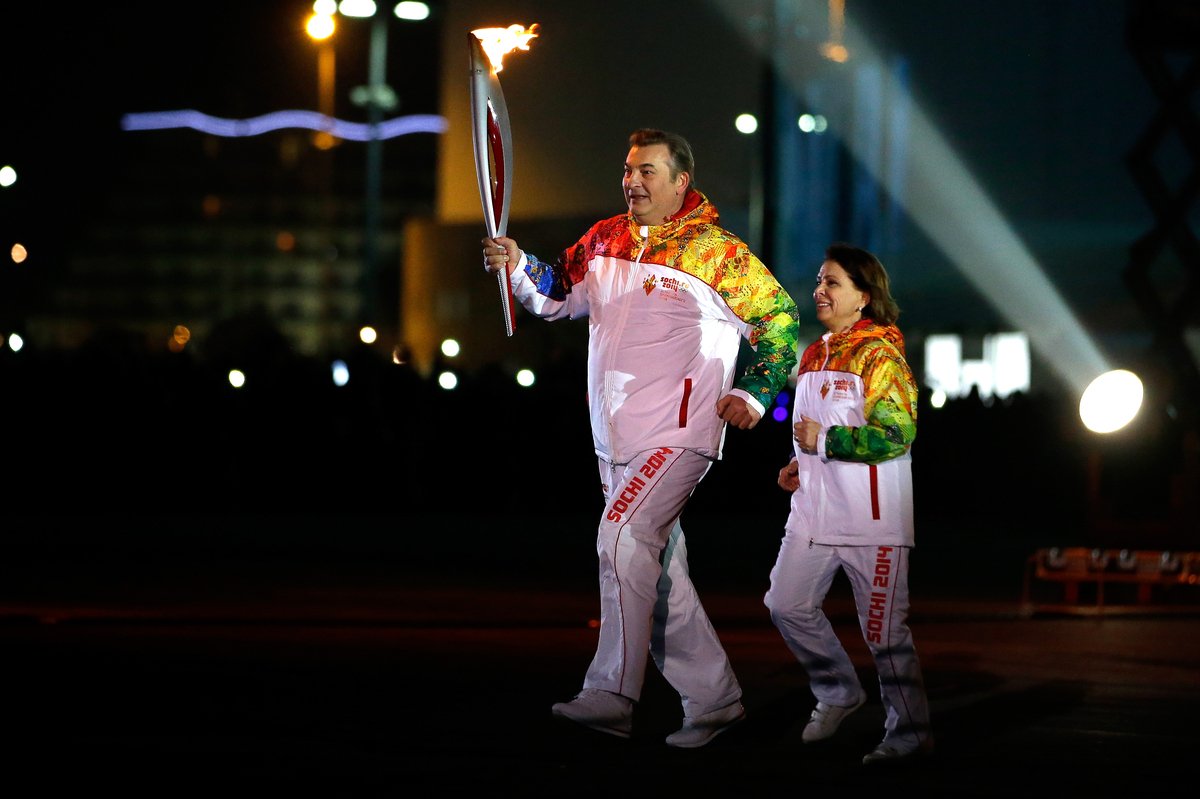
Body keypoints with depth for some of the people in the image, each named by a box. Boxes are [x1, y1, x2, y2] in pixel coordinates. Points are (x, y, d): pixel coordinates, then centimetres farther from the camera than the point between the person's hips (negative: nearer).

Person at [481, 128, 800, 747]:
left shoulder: (717, 252, -8)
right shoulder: (604, 241, 10)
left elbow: (780, 322, -1)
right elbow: (556, 296, 17)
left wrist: (754, 392, -8)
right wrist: (518, 268, -3)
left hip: (678, 433, -8)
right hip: (616, 435, 8)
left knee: (623, 539, -23)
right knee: (656, 569, 11)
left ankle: (612, 696, -22)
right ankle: (713, 698, 20)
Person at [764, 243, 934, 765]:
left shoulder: (880, 355, -10)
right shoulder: (814, 356, 15)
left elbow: (896, 434, -20)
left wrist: (824, 439, -17)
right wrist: (799, 465, 11)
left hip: (872, 517, -8)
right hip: (817, 512, 8)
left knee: (884, 628, -3)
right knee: (787, 605, 3)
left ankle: (910, 732, 8)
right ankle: (837, 692, 23)